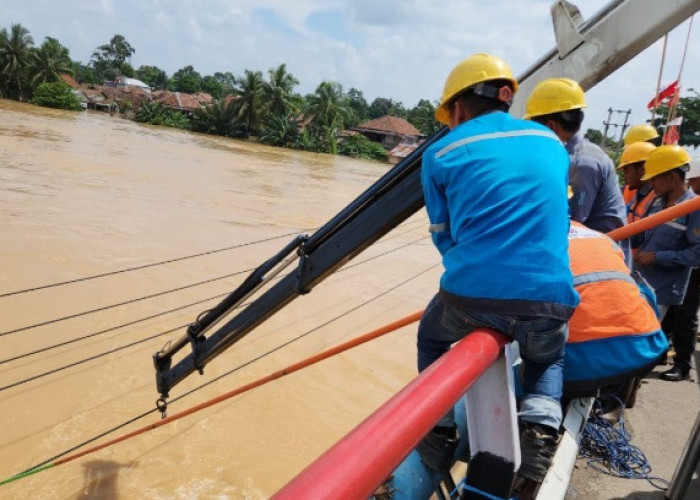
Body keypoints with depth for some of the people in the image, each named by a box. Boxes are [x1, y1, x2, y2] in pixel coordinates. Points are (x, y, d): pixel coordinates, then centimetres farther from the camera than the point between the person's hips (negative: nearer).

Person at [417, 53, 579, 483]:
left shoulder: (441, 153, 6)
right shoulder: (551, 142, 17)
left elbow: (444, 237, 10)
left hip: (470, 298, -2)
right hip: (550, 303, 3)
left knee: (432, 338, 33)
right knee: (549, 357, 36)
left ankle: (436, 431, 23)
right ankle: (541, 429, 12)